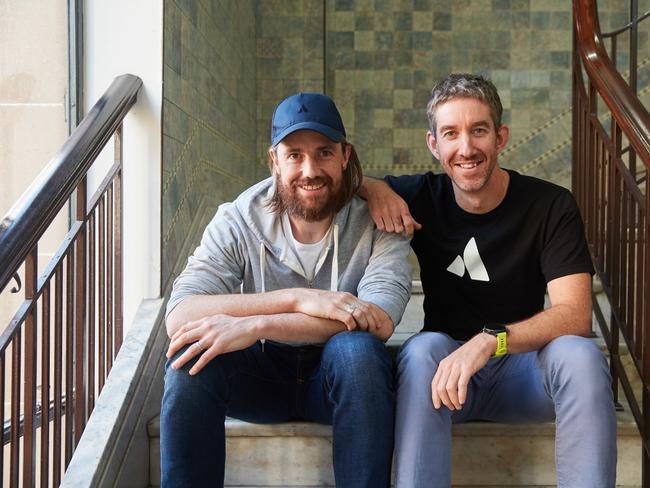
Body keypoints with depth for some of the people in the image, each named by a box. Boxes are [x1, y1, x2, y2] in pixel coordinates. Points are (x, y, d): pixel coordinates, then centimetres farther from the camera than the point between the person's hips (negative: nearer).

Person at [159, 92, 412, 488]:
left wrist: (255, 324, -36)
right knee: (191, 357, -28)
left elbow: (380, 321, -28)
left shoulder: (376, 222, -11)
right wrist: (297, 299, -33)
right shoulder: (238, 222, -9)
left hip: (339, 376, -1)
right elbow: (179, 317, -23)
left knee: (356, 349, -34)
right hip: (260, 373, 1)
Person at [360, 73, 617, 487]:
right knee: (423, 348, -32)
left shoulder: (551, 205, -8)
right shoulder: (421, 197, -2)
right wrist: (373, 188, -14)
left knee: (580, 355, -31)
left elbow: (575, 314, -18)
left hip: (523, 365, 0)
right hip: (446, 362, 1)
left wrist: (489, 340, -35)